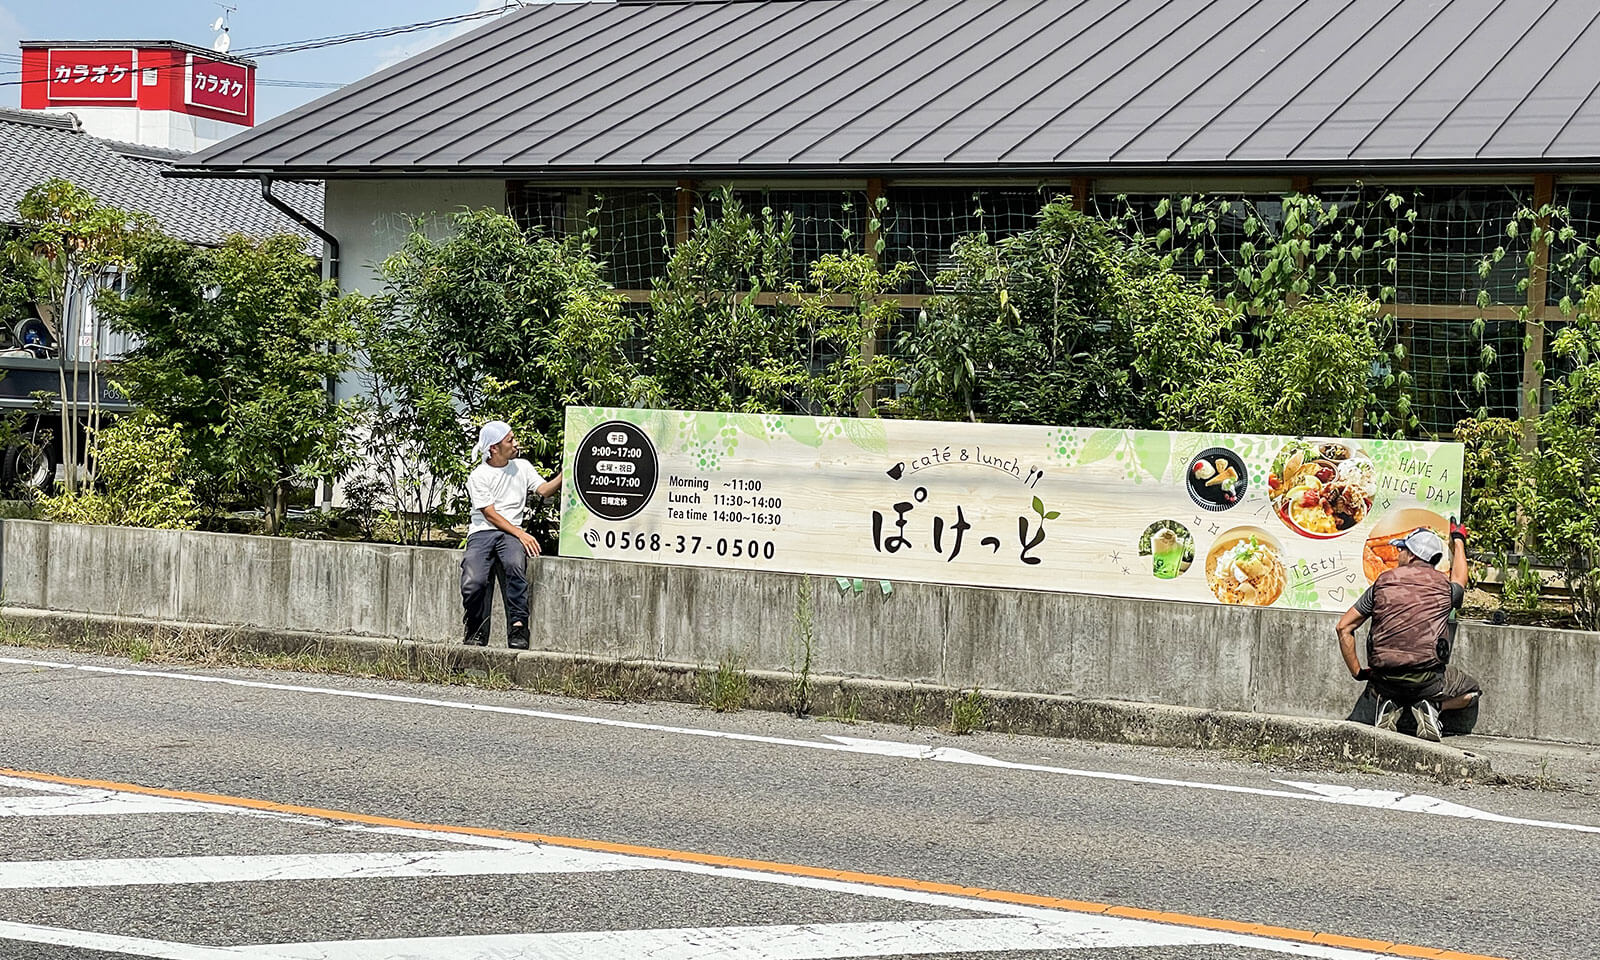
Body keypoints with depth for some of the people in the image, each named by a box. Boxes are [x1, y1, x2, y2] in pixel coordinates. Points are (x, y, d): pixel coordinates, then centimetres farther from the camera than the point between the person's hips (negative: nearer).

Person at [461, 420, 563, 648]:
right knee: (473, 582, -25)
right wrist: (521, 534, -13)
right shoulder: (478, 476, 1)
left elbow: (544, 490, 3)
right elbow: (490, 514, -5)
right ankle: (476, 633, -2)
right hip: (482, 533, -2)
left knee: (515, 565, -33)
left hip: (511, 533, 2)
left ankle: (518, 629, -32)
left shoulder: (522, 467, 15)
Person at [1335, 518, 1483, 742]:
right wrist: (1458, 540, 51)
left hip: (1384, 679, 2)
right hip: (1428, 679, -2)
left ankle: (1387, 706, -1)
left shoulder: (1383, 582, 7)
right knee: (1473, 689, 27)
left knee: (1358, 721, 32)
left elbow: (1344, 628, 6)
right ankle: (1433, 707, 0)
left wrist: (1357, 672, 14)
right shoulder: (1444, 586, 6)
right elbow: (1459, 580, 35)